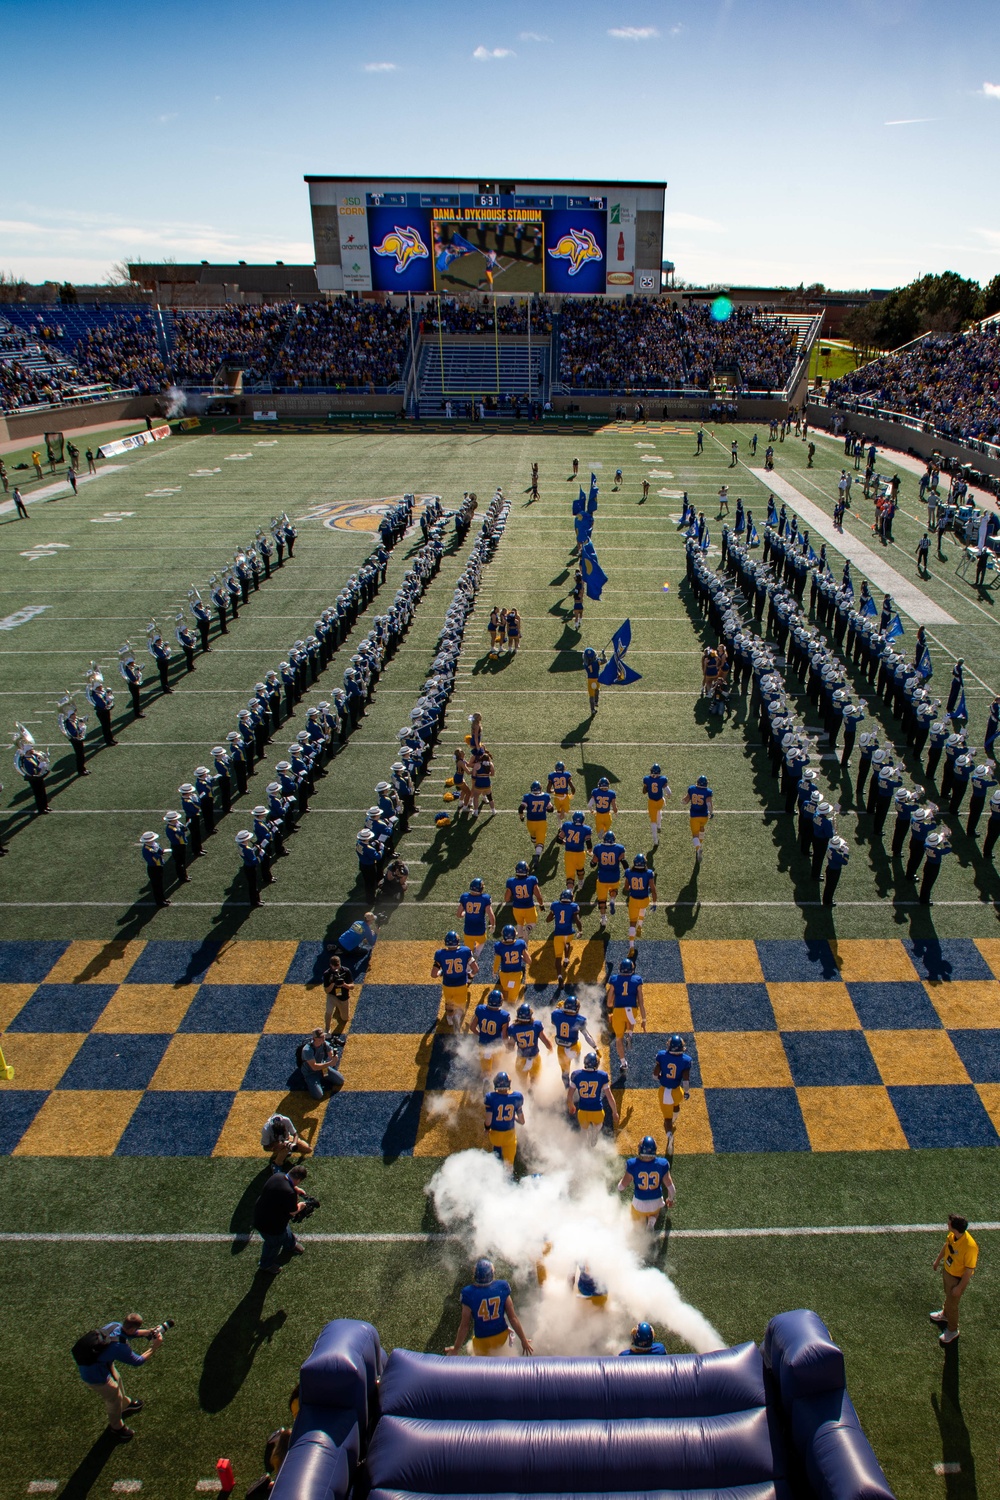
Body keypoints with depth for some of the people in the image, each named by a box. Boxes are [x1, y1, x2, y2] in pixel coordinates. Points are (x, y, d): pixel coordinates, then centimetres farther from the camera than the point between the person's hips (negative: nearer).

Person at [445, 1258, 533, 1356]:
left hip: (482, 1340, -2)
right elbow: (513, 1318, -10)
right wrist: (523, 1340, 4)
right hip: (502, 1337, 2)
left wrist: (456, 1348, 2)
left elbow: (464, 1325, -13)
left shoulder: (469, 1294, -23)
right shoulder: (502, 1288, -17)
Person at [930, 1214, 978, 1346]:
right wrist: (938, 1259, 18)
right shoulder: (952, 1235, -20)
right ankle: (945, 1314, 59)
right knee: (948, 1295, 31)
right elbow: (946, 1245, 2)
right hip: (946, 1270, 6)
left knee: (952, 1304, 16)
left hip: (957, 1278, -6)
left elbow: (969, 1270, -27)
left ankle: (952, 1330, 42)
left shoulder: (970, 1247, -41)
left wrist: (960, 1287, -16)